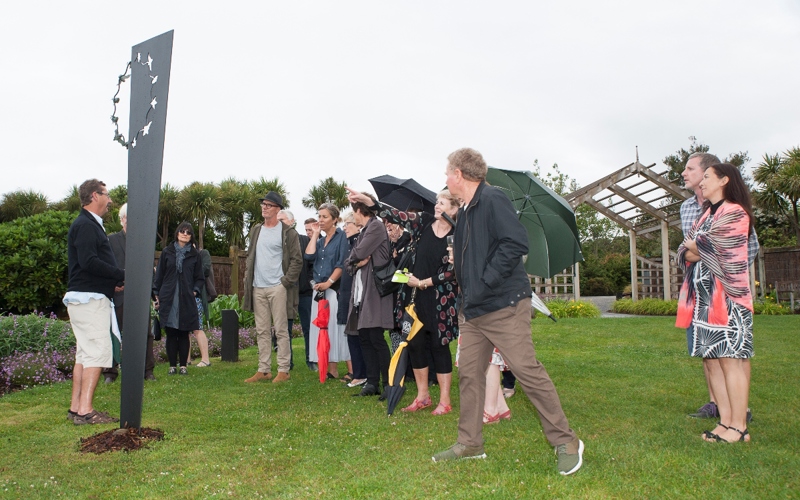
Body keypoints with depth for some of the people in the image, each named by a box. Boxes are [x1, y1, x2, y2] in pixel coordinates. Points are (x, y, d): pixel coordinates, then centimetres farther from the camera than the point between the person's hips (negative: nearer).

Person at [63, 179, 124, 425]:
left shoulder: (90, 224, 19)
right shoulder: (85, 225, -12)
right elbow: (89, 262, -23)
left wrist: (115, 279, 8)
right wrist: (122, 275, -18)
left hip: (90, 297, 10)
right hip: (90, 298, -10)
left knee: (85, 353, 12)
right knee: (98, 351, -10)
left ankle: (76, 407, 17)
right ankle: (85, 410, -8)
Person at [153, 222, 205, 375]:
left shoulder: (195, 255, 8)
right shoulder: (167, 252, 7)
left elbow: (200, 278, 12)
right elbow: (159, 275, 8)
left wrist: (195, 291, -3)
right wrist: (157, 295, 4)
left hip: (187, 300, 0)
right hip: (168, 299, 0)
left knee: (184, 334, 3)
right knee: (171, 334, 2)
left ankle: (183, 365, 11)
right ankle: (172, 365, 11)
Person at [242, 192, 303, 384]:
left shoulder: (287, 232, -4)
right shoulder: (256, 230, 15)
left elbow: (297, 260, -6)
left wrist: (286, 281, -12)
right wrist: (248, 277, 9)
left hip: (277, 287, -6)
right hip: (258, 288, 6)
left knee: (281, 330, -2)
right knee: (262, 331, 9)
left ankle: (283, 370, 4)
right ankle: (263, 370, 16)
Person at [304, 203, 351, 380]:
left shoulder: (342, 236, -1)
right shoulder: (320, 240, 18)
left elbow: (342, 264, -10)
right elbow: (308, 256, 1)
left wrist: (329, 282, -17)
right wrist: (315, 234, 6)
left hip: (335, 289, -7)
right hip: (319, 290, 7)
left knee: (338, 327, -9)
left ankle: (351, 370, -5)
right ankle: (331, 370, 9)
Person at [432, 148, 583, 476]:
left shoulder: (492, 199, -12)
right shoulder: (465, 211, 16)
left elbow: (516, 242, -22)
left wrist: (485, 283, -21)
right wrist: (465, 295, 15)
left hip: (504, 305, -9)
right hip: (472, 309, 9)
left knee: (527, 370, -7)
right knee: (469, 372, 9)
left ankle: (566, 442, 7)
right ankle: (470, 443, 21)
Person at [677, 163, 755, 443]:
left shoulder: (735, 212, -3)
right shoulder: (706, 214, 21)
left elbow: (709, 245, -16)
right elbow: (684, 252, 12)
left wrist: (695, 246, 5)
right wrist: (702, 251, -8)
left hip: (726, 299, -8)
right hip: (703, 299, 8)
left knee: (730, 360, -7)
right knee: (712, 359, 4)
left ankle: (739, 427, -3)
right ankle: (726, 422, 9)